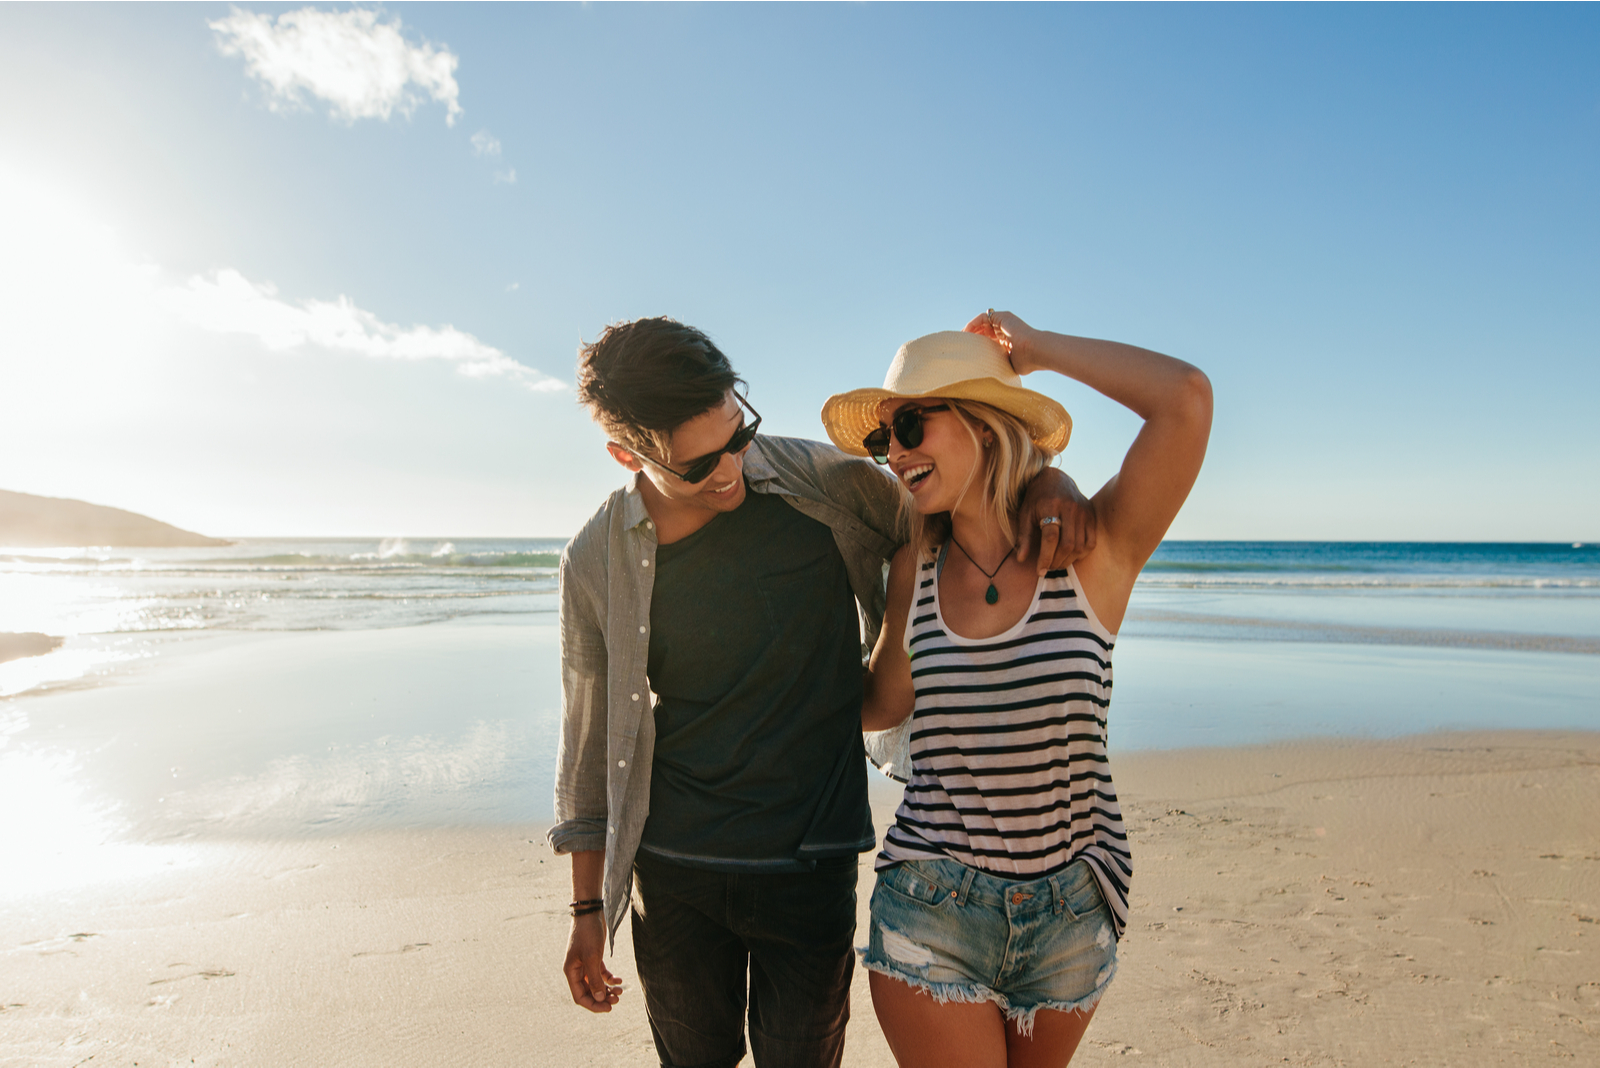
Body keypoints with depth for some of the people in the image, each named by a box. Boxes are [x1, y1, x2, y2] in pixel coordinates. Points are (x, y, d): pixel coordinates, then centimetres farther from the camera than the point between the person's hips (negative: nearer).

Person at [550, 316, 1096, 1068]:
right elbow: (593, 740, 1)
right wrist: (588, 910, 6)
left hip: (811, 869, 0)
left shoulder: (824, 484, -11)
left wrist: (1048, 480, -19)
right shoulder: (597, 562, -8)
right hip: (674, 875, 1)